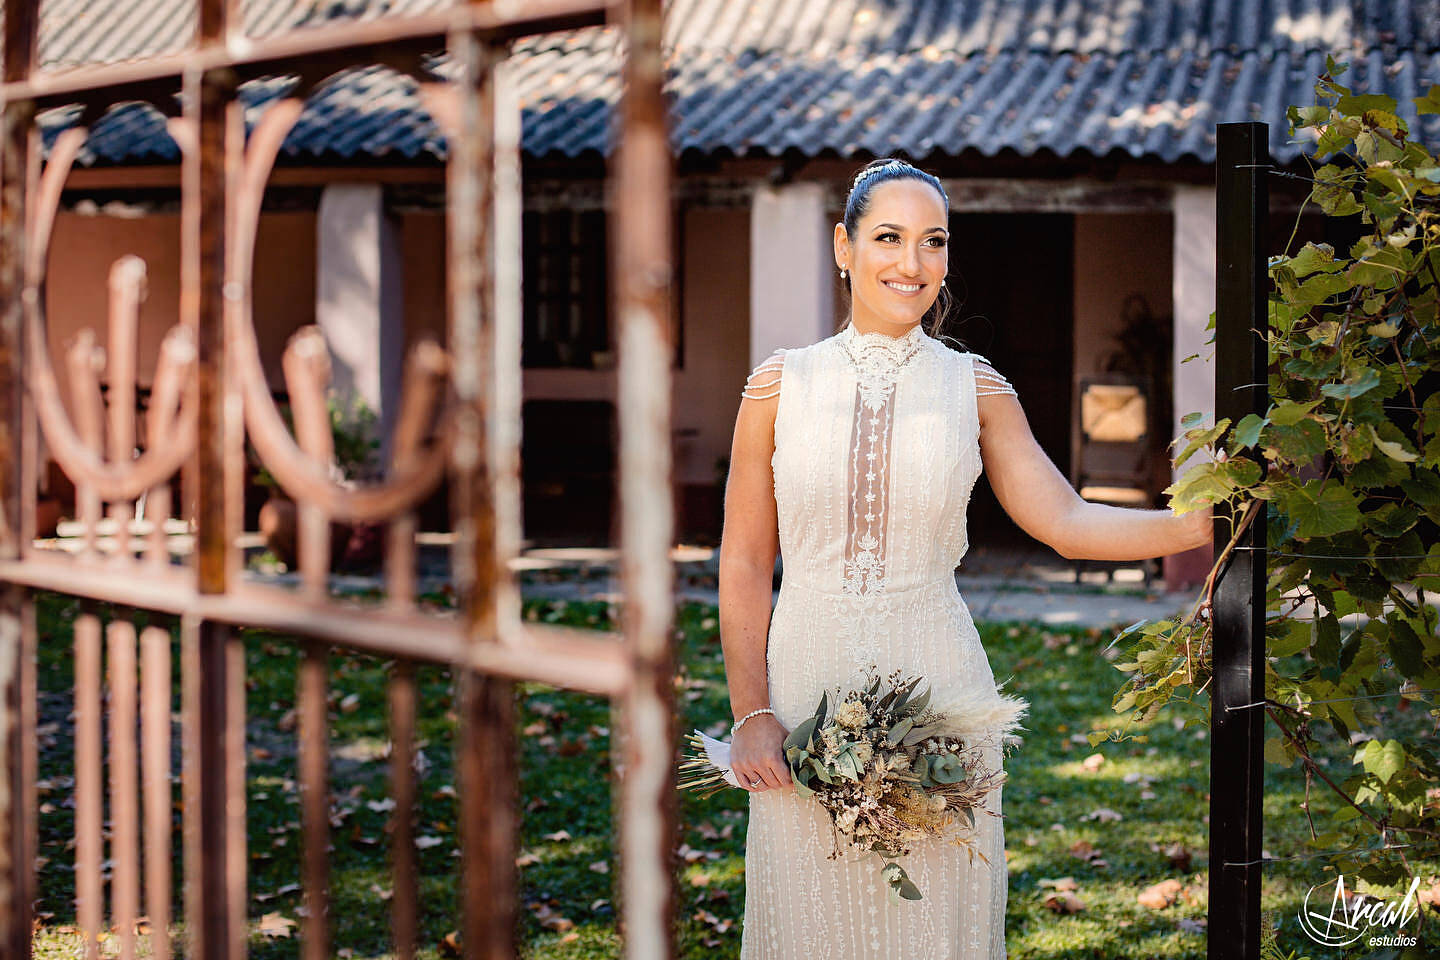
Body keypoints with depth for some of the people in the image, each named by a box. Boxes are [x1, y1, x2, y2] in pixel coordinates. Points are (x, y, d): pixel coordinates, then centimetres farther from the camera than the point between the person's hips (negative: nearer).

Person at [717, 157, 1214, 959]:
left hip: (935, 684, 0)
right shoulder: (781, 386, 2)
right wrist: (751, 712, -4)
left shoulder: (975, 391, 5)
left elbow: (1066, 521, -3)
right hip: (807, 679, 0)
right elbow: (744, 566, 3)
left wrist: (1199, 523, -18)